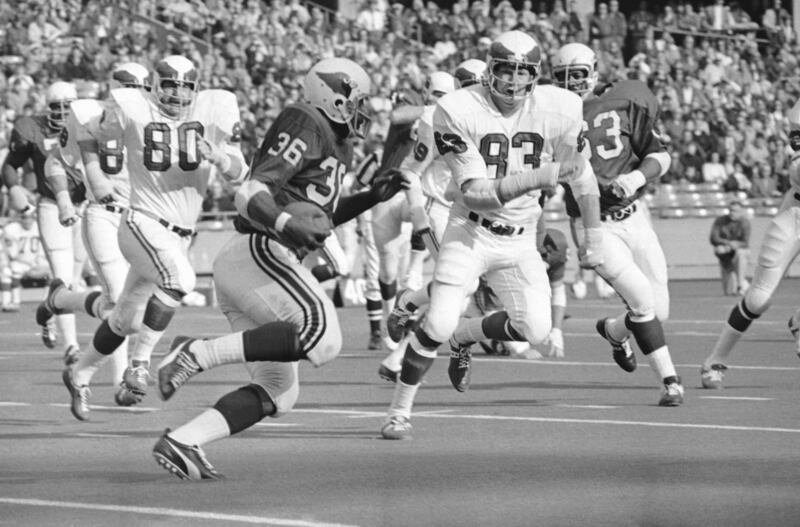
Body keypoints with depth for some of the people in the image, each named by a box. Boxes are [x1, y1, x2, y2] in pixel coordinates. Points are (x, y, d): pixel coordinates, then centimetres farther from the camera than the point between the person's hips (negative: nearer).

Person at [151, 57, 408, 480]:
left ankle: (180, 443, -2)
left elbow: (318, 216, 35)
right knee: (321, 335, -27)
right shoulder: (306, 127, -6)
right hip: (259, 252, -10)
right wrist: (288, 225, -32)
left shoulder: (331, 141, 24)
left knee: (277, 394, 8)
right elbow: (251, 195, -16)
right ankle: (198, 354, -24)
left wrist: (370, 198, 26)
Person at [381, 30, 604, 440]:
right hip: (470, 233, -3)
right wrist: (537, 178, -35)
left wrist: (593, 237, 10)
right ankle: (399, 412, 2)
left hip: (520, 240, 3)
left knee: (535, 330, -9)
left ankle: (464, 337, 21)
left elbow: (583, 176, 5)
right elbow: (474, 192, -23)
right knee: (437, 325, -15)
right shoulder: (459, 111, -19)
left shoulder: (557, 110, -10)